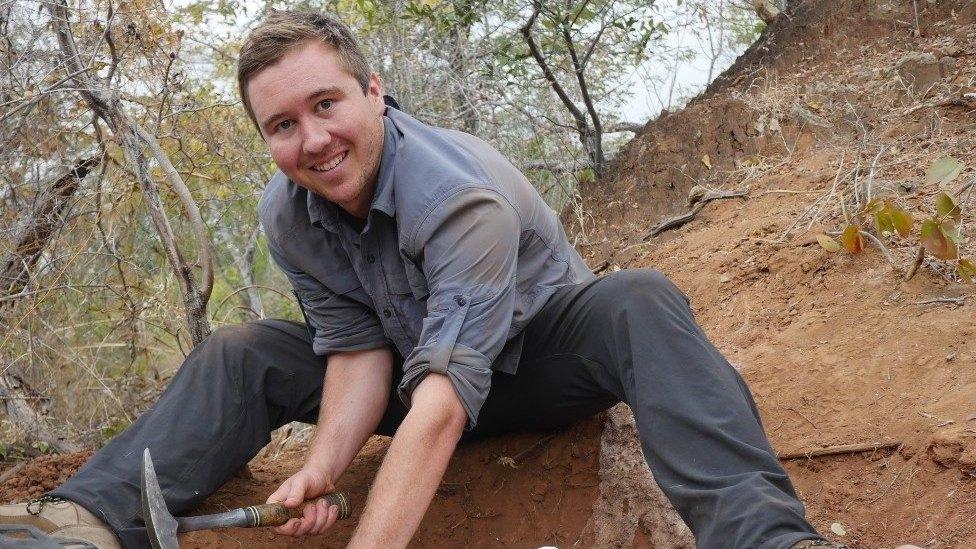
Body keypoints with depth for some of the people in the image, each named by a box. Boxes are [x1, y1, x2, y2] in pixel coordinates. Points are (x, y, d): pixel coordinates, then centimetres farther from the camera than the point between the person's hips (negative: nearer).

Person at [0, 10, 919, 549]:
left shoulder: (459, 192, -34)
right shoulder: (288, 215, -13)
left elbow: (444, 397, -43)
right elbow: (360, 348, -14)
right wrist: (324, 464, -34)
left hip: (543, 358, -5)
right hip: (426, 363, 6)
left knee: (641, 303, -37)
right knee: (241, 355, -10)